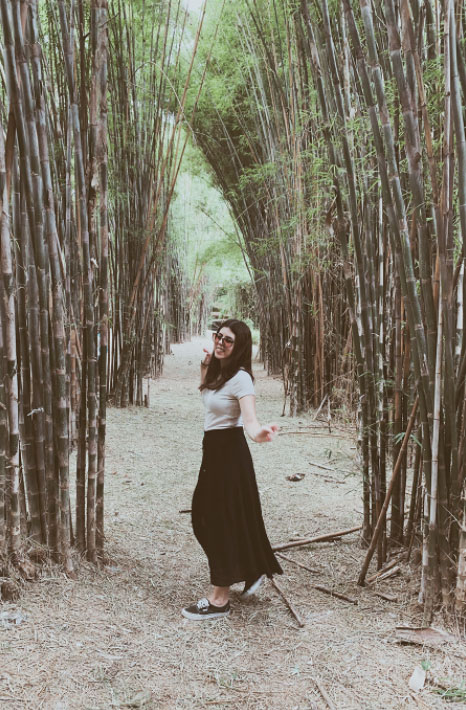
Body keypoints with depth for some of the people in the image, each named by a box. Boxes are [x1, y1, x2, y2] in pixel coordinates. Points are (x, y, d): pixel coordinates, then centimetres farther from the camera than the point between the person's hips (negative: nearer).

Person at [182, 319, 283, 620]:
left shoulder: (240, 378, -20)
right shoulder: (218, 372, 7)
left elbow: (249, 418, -34)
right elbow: (206, 389, 30)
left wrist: (259, 432, -55)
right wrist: (206, 365, 17)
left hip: (230, 451, -10)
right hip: (213, 449, 10)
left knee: (223, 520, -3)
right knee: (204, 518, 17)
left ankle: (220, 599, 7)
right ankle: (254, 570, 33)